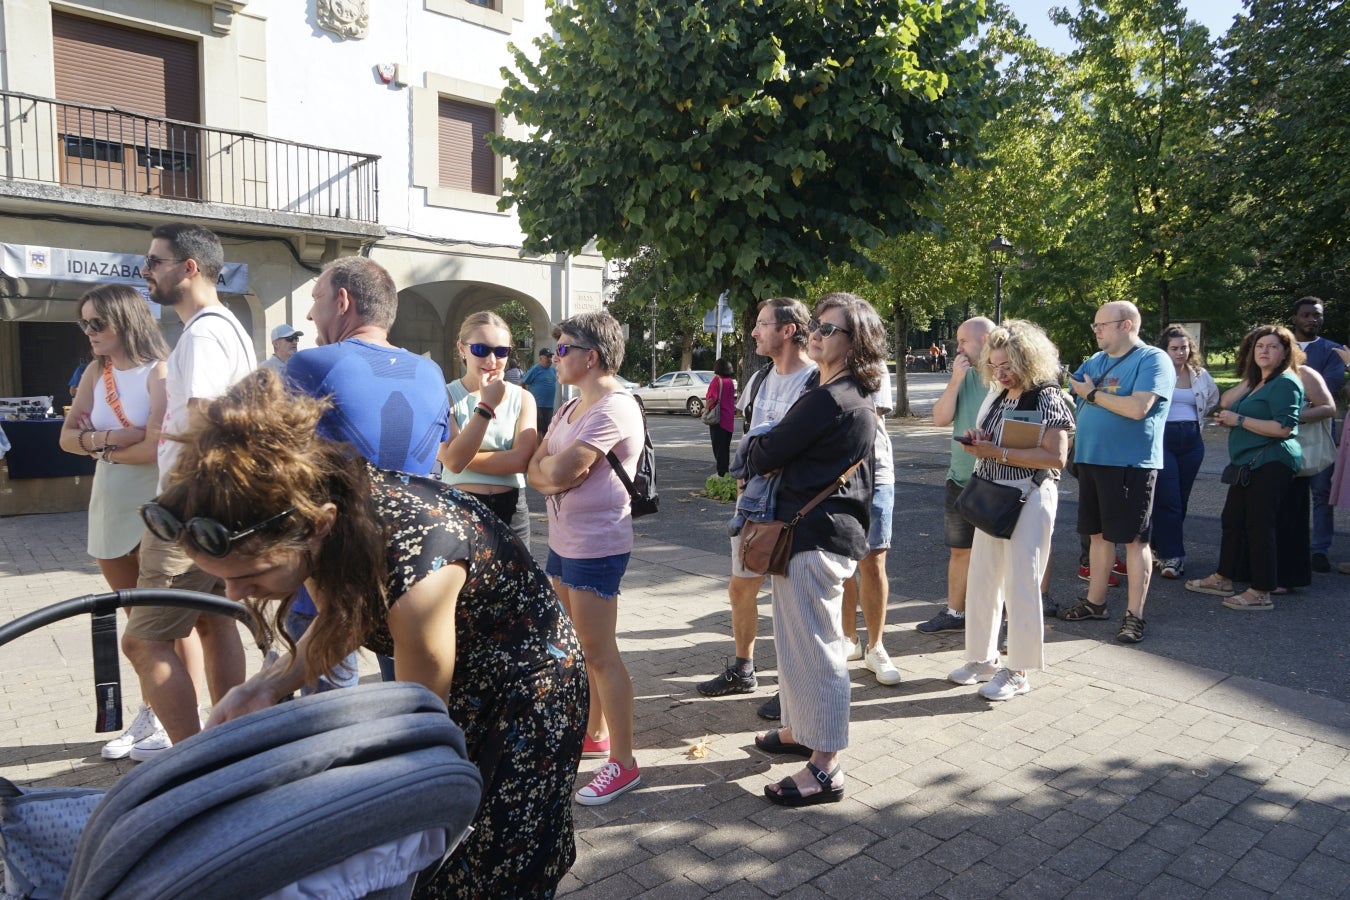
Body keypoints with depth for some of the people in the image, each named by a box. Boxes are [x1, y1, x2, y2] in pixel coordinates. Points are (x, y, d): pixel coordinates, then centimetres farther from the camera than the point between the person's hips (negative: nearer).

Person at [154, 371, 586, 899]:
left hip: (526, 691, -6)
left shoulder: (414, 568, -40)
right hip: (457, 682, 7)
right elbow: (342, 619, 3)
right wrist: (268, 687, -13)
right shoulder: (319, 507, -19)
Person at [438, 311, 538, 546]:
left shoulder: (522, 398, 0)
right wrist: (487, 405, -21)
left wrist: (465, 456, -16)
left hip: (511, 510, 2)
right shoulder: (445, 395, -6)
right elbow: (454, 460, -18)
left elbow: (521, 460, -13)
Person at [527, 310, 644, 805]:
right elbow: (535, 470, 6)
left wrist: (548, 463, -3)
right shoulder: (572, 407, 14)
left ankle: (623, 762, 8)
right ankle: (595, 734, 34)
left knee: (599, 653, -3)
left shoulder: (614, 408, -18)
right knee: (579, 646, 18)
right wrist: (555, 471, -15)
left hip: (597, 546, -10)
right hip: (564, 539, 10)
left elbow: (558, 472, -24)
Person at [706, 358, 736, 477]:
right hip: (729, 418, 7)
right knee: (726, 446, 16)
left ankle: (721, 472, -4)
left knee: (718, 446, -3)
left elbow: (712, 398, -23)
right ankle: (726, 470, 22)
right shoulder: (730, 382, 10)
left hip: (718, 418, -7)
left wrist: (706, 408, -8)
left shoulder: (717, 380, -13)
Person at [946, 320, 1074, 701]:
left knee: (1020, 584, 0)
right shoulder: (996, 399, 10)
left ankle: (1017, 671, 12)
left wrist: (999, 452, -22)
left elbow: (1056, 457, -19)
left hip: (1029, 498, -7)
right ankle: (983, 658, 25)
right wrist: (977, 443, -3)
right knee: (983, 579, 11)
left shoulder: (1048, 398, -11)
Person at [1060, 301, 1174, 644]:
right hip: (1091, 460, 7)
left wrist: (1093, 393, -12)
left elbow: (1138, 408, -22)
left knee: (1134, 539, 0)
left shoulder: (1153, 360, -9)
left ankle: (1134, 615, 7)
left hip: (1130, 464, -7)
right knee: (1099, 534, 15)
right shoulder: (1095, 361, 14)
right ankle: (1095, 602, 26)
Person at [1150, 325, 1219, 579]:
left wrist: (1197, 422, 16)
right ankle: (1172, 556, -7)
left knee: (1181, 499, 9)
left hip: (1192, 441, 6)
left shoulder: (1201, 376, 12)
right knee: (1168, 500, -9)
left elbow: (1213, 402, 28)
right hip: (1162, 438, -6)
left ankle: (1160, 546, 20)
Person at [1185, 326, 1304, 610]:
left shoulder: (1285, 383, -10)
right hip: (1249, 464, 10)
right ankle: (1223, 579, 25)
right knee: (1232, 520, 14)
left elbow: (1284, 427, -21)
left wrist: (1239, 420, -17)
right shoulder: (1257, 383, 18)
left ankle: (1261, 593, 0)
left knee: (1258, 525, -7)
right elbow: (1225, 403, 9)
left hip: (1270, 464, -10)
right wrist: (1248, 379, 1)